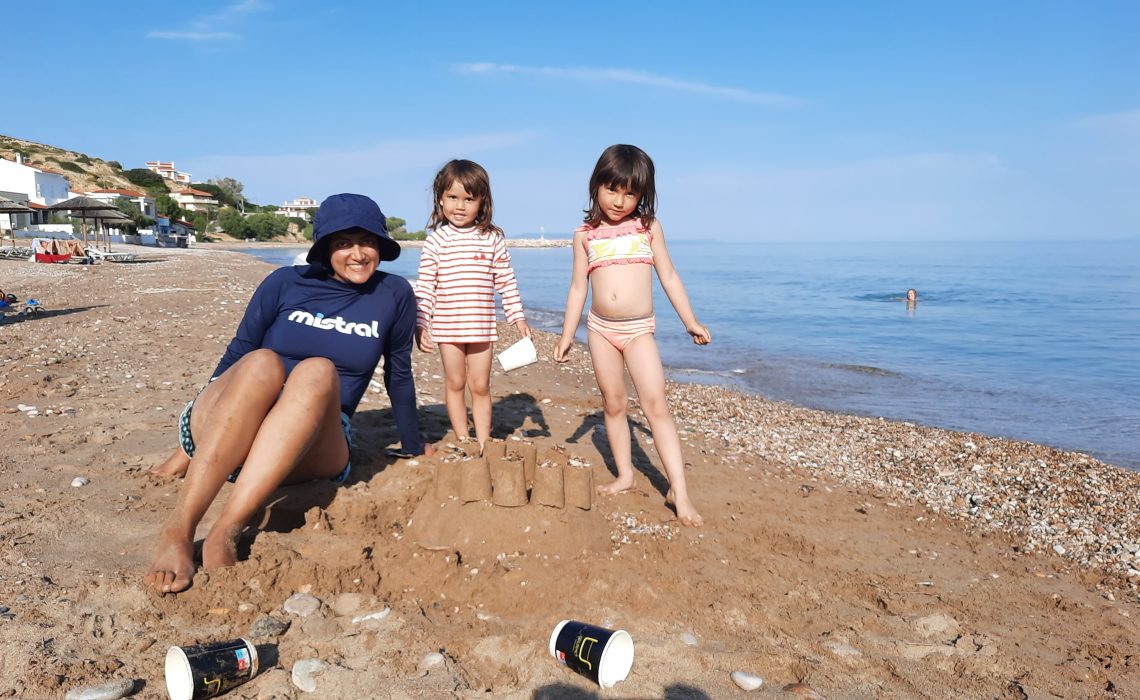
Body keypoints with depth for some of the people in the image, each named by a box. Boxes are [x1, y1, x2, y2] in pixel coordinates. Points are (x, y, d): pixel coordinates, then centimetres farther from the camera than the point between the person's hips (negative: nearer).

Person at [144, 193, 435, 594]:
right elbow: (236, 355, 8)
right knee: (261, 363, -33)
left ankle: (226, 533, -43)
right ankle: (178, 531, -40)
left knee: (319, 372, -33)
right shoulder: (285, 284, 2)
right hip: (223, 431, 0)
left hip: (313, 446, 0)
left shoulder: (394, 295, 4)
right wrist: (191, 431, 6)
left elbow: (399, 374, 13)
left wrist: (415, 449, 21)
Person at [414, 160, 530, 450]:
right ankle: (463, 442, 22)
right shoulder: (436, 240, -2)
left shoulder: (492, 238, -1)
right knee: (454, 383, 10)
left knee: (480, 386, 6)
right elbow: (424, 286, -2)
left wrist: (518, 317, 1)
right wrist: (420, 324, -7)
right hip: (446, 326, 0)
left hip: (481, 325, 0)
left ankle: (483, 444, 16)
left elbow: (506, 281, 4)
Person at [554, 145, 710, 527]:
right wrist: (567, 334, 6)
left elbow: (668, 276, 8)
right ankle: (624, 475, 23)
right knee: (613, 404, 9)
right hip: (600, 328, 2)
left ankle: (679, 491, -10)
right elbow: (578, 287, 9)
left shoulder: (648, 227, 4)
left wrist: (691, 321, 6)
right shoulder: (585, 235, 6)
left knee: (656, 404, -10)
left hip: (639, 329, -2)